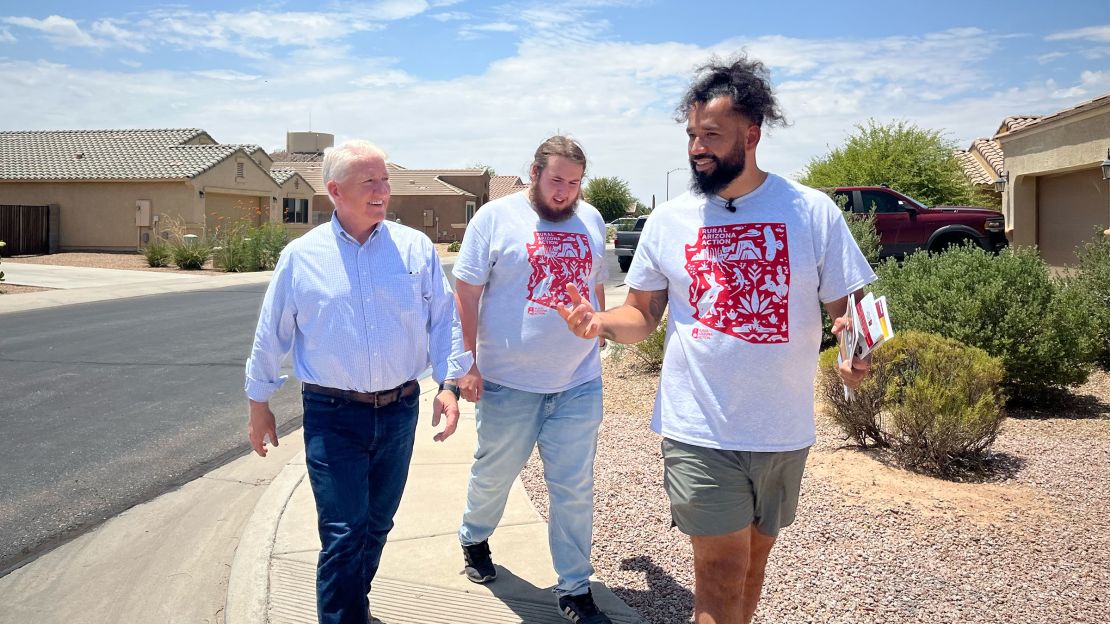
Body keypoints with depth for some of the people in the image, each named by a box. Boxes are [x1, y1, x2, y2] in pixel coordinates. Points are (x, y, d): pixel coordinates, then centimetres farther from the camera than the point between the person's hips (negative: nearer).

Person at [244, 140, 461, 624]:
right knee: (343, 534, -3)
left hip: (399, 410, 3)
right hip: (332, 416, -2)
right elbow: (271, 335, 5)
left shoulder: (416, 248, -1)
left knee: (377, 525, 18)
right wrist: (258, 405, 9)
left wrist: (448, 385, -7)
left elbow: (443, 321, 2)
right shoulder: (301, 255, -3)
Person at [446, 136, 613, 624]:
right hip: (508, 382, -2)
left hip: (579, 383, 3)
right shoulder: (495, 217, -5)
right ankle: (474, 539, 46)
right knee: (494, 474, 16)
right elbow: (466, 293, -6)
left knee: (575, 490, 7)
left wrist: (597, 342, 18)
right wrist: (466, 361, -10)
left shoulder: (591, 220, 8)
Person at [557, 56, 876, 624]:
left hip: (783, 432, 1)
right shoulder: (669, 219, 1)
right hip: (699, 431, -1)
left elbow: (847, 307, -1)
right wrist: (602, 322, -15)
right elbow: (642, 314, 7)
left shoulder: (811, 211, -3)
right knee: (723, 569, -3)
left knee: (753, 557, 18)